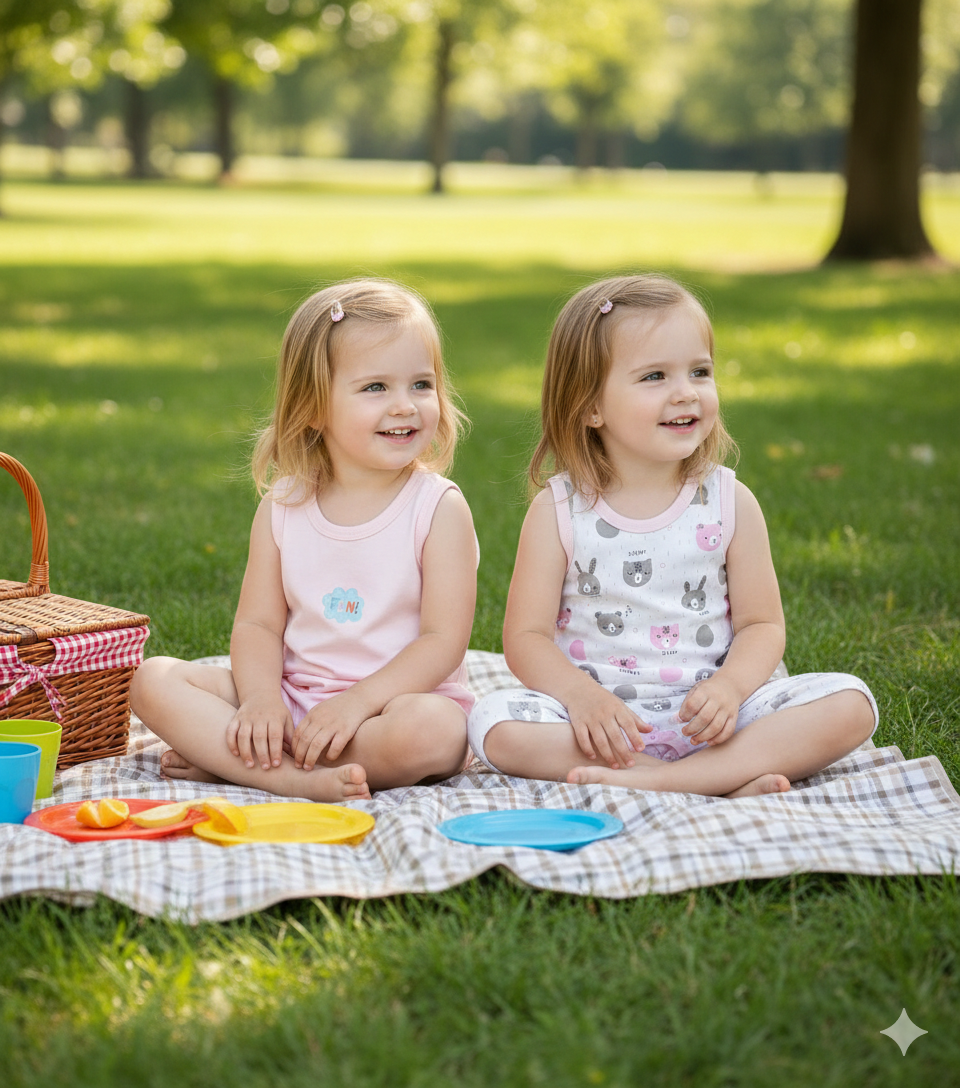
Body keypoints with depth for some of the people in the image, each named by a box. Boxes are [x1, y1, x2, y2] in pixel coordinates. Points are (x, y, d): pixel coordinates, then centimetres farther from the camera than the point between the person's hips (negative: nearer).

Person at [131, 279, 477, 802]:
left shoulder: (439, 508, -5)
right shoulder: (282, 507, 5)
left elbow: (444, 640, -11)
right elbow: (258, 624, 3)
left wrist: (356, 702, -22)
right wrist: (261, 699, -18)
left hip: (398, 698, -3)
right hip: (291, 699, 3)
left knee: (434, 731, -38)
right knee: (154, 679, -13)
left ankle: (226, 759, -23)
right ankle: (295, 778, -29)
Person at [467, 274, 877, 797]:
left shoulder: (730, 502, 2)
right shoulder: (558, 510, -1)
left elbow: (761, 624, 3)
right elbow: (527, 636, -4)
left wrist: (729, 686, -18)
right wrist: (582, 695, -23)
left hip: (707, 715, 1)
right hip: (598, 715, -1)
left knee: (850, 703, -19)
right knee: (496, 722, -30)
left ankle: (655, 780, -28)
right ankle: (728, 781, -27)